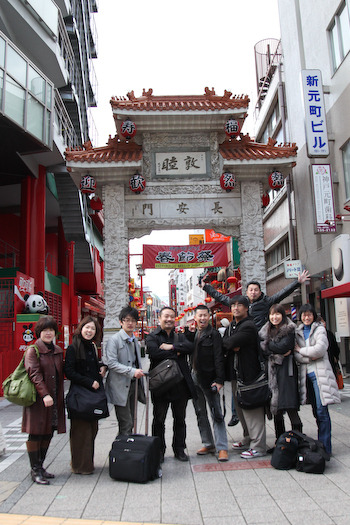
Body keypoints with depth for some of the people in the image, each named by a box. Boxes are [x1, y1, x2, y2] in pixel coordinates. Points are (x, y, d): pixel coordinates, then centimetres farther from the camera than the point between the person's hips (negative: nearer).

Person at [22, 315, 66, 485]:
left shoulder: (58, 351, 12)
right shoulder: (32, 351, -7)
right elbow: (34, 374, -18)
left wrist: (59, 397, 12)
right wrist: (44, 394, -27)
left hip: (54, 400, 6)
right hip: (37, 400, -6)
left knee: (48, 434, 12)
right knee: (35, 434, 1)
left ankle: (40, 466, 27)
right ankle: (35, 470, 12)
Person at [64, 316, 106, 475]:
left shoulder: (92, 347, 13)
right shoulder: (73, 348, -10)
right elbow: (69, 372, -16)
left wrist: (102, 367, 4)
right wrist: (89, 382, -18)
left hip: (94, 392, 8)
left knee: (92, 428, 12)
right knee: (81, 430, -1)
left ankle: (87, 461, 24)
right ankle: (81, 466, 11)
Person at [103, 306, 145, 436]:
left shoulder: (135, 340, 14)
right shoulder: (114, 340, -9)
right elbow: (111, 363, -18)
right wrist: (132, 371, -23)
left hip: (133, 385, 7)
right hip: (120, 387, -7)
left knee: (130, 423, 13)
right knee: (126, 424, -6)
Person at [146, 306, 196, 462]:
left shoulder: (180, 337, 14)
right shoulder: (152, 337, 0)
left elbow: (191, 347, -6)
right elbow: (154, 352, -20)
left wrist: (172, 347, -17)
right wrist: (176, 354, -11)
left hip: (180, 385, 4)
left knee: (180, 420, 13)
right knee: (159, 420, 7)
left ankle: (179, 449, 28)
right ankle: (159, 451, 22)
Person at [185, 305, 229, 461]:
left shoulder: (214, 334, -8)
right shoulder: (191, 333, 10)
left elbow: (219, 358, -12)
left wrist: (219, 380, -18)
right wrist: (188, 331, -6)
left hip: (209, 379, -6)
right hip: (194, 378, 7)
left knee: (216, 413, -1)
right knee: (200, 413, 14)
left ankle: (222, 448, 4)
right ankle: (208, 444, 26)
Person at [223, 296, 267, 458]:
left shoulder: (248, 326, -15)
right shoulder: (231, 326, 15)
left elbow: (230, 342, -23)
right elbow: (224, 343, 6)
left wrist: (230, 344, -2)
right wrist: (233, 346, -12)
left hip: (248, 373, -10)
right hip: (236, 373, 10)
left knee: (252, 410, -6)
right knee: (241, 408, 18)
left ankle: (258, 446, 2)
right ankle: (248, 440, 32)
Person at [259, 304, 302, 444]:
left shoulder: (289, 330, 0)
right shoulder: (266, 331, 14)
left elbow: (283, 347, -13)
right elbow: (262, 351, 4)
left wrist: (267, 344, -1)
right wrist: (277, 353, -9)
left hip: (286, 371, -5)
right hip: (271, 372, 5)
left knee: (290, 408, -10)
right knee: (275, 409, 8)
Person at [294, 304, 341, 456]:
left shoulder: (320, 329, 2)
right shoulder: (297, 332, 14)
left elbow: (320, 349, -12)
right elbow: (296, 355, 5)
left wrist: (301, 350, -3)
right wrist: (309, 356, -11)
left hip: (319, 373, -4)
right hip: (306, 374, 4)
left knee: (322, 411, -8)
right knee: (315, 411, 9)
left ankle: (325, 448, -2)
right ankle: (321, 445, 18)